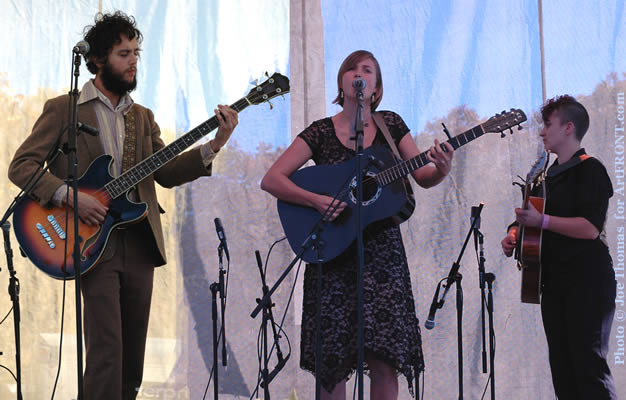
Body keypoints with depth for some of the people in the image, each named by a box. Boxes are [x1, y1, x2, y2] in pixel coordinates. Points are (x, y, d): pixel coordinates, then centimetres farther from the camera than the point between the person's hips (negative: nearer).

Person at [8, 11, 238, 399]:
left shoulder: (142, 117, 19)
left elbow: (166, 172, 8)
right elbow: (21, 166, -5)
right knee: (107, 349, -15)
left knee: (133, 356, 7)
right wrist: (69, 196, -18)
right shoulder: (63, 109, 1)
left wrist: (213, 146, -6)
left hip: (140, 244, 6)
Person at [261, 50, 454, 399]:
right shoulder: (321, 132, 1)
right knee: (332, 357, -2)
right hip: (333, 250, -1)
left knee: (384, 357, -7)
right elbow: (271, 180, -6)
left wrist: (442, 169, -17)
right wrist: (316, 201, -20)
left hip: (381, 248, 1)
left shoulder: (390, 125, 8)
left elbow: (423, 178, 6)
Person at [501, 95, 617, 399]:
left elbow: (590, 228, -19)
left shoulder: (589, 170, -7)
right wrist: (514, 234, 8)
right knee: (562, 366, 6)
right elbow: (534, 219, 29)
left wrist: (543, 221, -19)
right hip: (554, 281, 8)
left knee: (589, 362, -13)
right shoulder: (549, 175, 18)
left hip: (587, 280, -8)